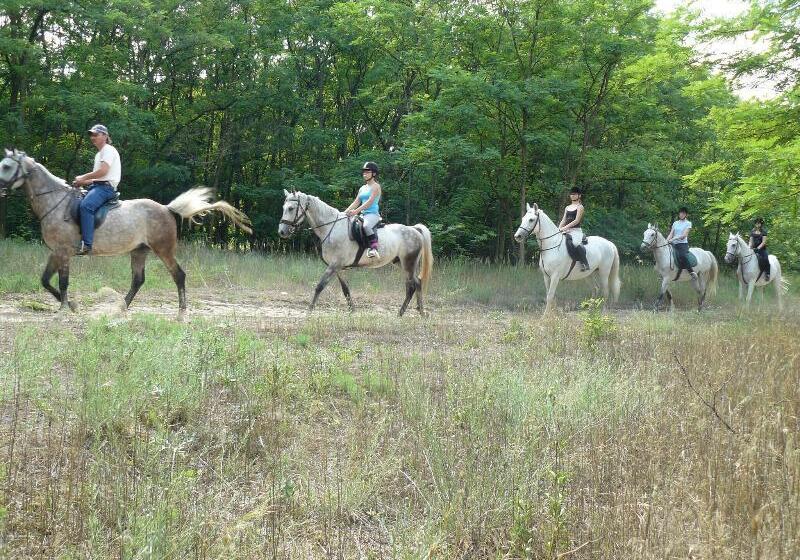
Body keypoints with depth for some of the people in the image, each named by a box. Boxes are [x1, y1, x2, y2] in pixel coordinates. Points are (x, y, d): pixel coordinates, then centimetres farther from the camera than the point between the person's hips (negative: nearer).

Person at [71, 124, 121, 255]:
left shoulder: (108, 150, -4)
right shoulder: (99, 154, 27)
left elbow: (103, 171, -17)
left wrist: (83, 177, -10)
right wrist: (81, 182, 10)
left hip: (106, 186, -11)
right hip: (97, 185, 11)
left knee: (86, 205, -33)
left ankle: (87, 244, -41)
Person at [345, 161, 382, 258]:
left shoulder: (376, 186, -4)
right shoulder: (362, 188, 20)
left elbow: (370, 202, -16)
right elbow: (356, 202, 17)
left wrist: (356, 211, -25)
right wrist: (345, 212, 3)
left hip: (373, 214, -9)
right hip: (363, 214, 9)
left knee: (366, 226, -39)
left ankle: (374, 248, -42)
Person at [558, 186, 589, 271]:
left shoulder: (580, 207, 2)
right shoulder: (567, 208, 23)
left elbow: (577, 221, -8)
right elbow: (563, 220, 19)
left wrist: (565, 227, -16)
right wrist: (559, 228, 0)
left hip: (576, 230, -8)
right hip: (567, 231, 8)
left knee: (576, 243, -36)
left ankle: (585, 264, -33)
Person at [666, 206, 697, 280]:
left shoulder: (688, 223, 2)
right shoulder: (675, 223, 17)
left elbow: (684, 235, -10)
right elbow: (671, 234, 11)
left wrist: (673, 239, -22)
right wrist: (666, 241, -9)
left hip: (683, 244, -6)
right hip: (674, 244, 6)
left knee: (682, 256, -34)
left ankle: (692, 271, -23)